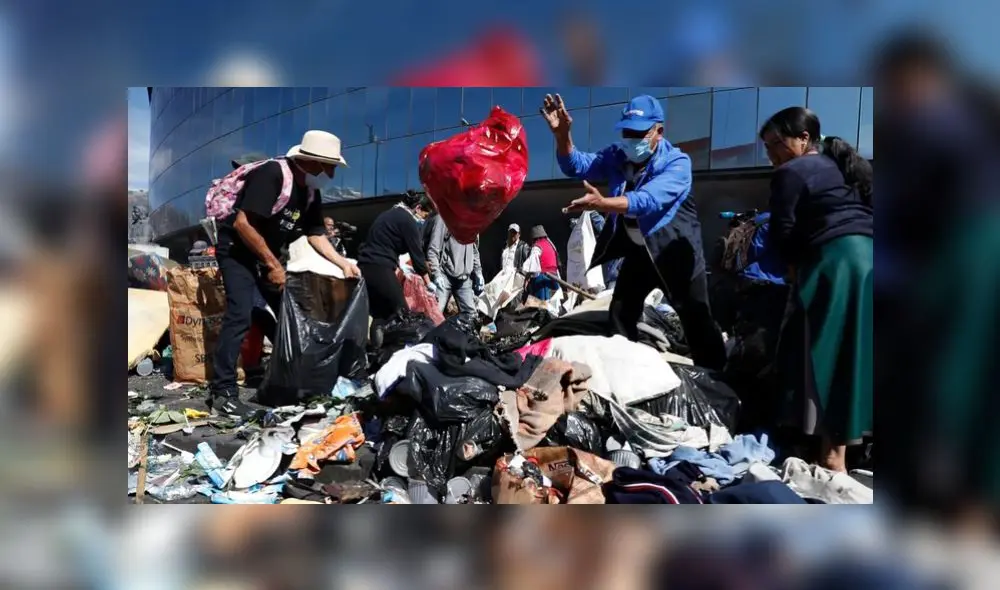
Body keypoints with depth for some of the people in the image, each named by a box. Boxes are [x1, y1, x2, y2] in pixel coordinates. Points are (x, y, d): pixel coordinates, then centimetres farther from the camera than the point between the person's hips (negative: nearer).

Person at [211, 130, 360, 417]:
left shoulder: (311, 192, 0)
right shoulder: (271, 175, -26)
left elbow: (316, 234, 8)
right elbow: (242, 224, -30)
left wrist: (344, 263, -3)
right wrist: (273, 264, -24)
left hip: (268, 252, 9)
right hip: (236, 249, -8)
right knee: (240, 315, -18)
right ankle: (222, 390, -11)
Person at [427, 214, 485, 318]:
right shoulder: (444, 217, -6)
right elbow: (433, 249, -10)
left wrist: (478, 272, 12)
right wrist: (437, 274, -17)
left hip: (465, 278, 6)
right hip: (445, 275, -6)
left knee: (470, 314, 3)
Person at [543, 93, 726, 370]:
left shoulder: (677, 162, -23)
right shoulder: (616, 156, -5)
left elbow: (648, 200, -39)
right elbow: (577, 166, -11)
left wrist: (601, 203, -55)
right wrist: (562, 134, -31)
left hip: (676, 252, -5)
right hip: (637, 251, 5)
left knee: (697, 321, 5)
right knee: (620, 315, 12)